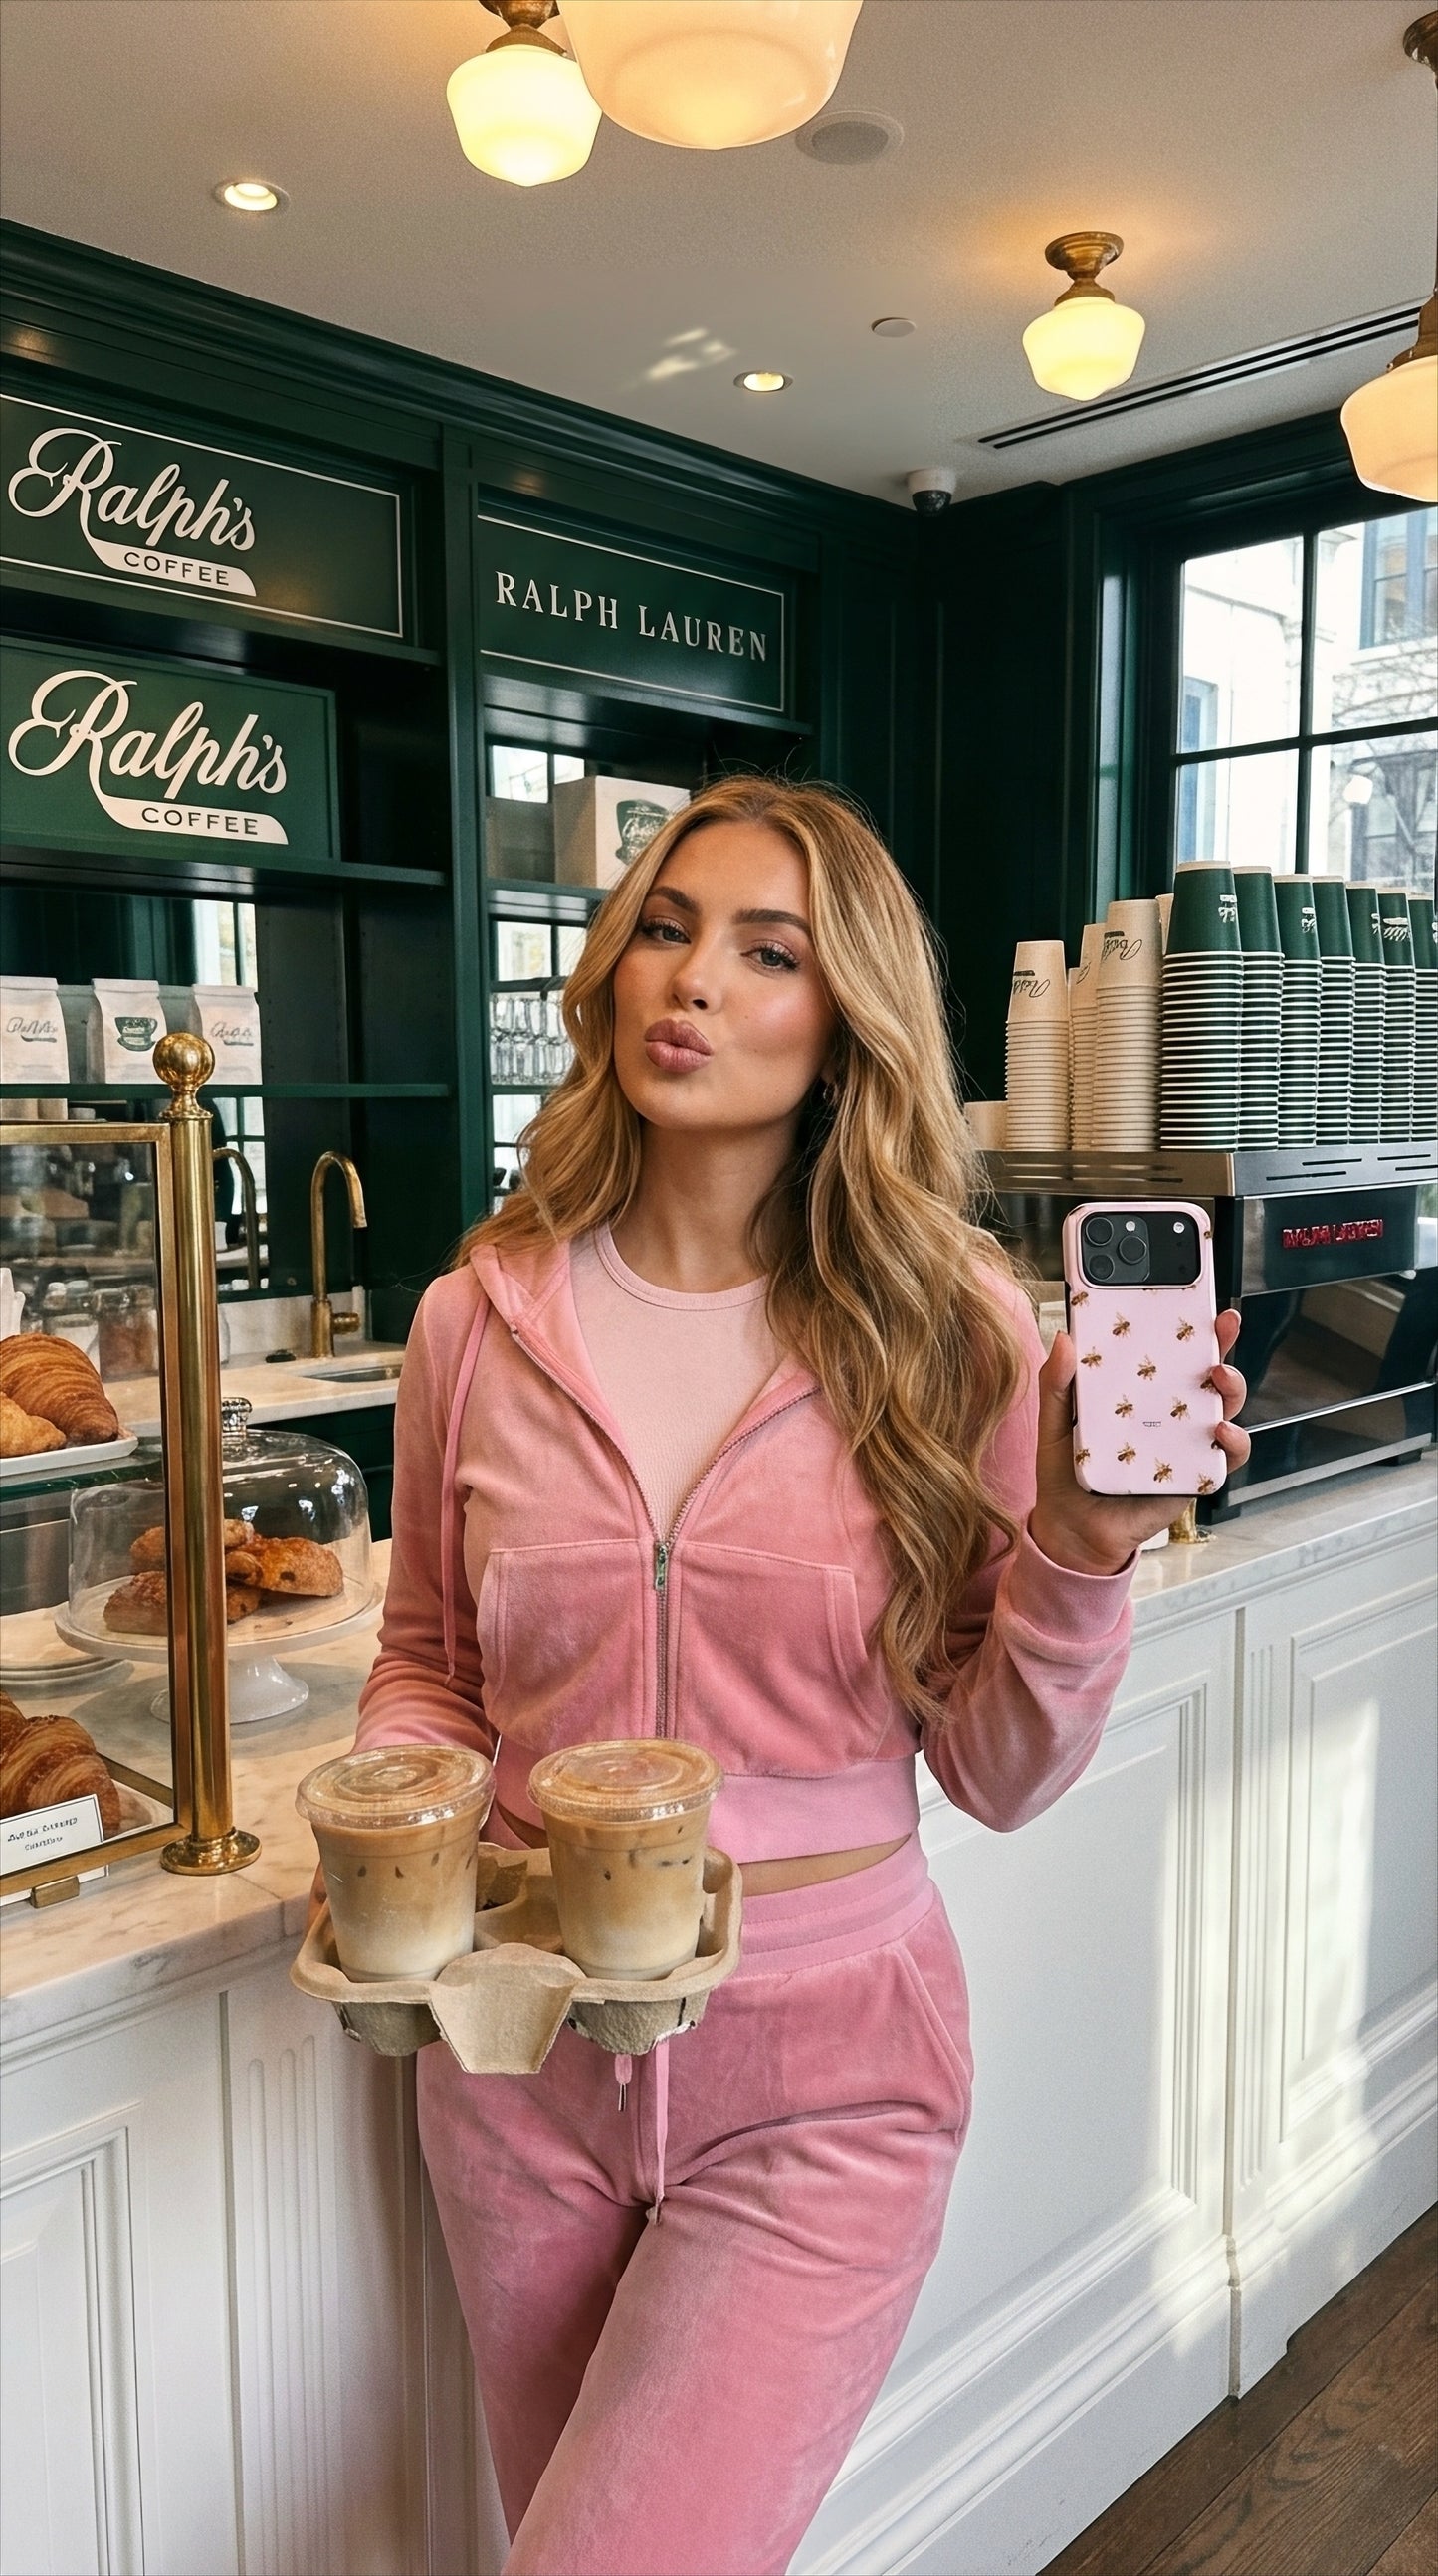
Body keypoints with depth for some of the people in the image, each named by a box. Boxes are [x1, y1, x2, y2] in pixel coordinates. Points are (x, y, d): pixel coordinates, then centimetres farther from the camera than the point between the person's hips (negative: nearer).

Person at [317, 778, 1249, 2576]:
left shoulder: (946, 1328, -11)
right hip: (519, 2046, 3)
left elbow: (1000, 1776, -8)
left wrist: (1083, 1546, -24)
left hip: (821, 2074, -3)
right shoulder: (484, 1314, -6)